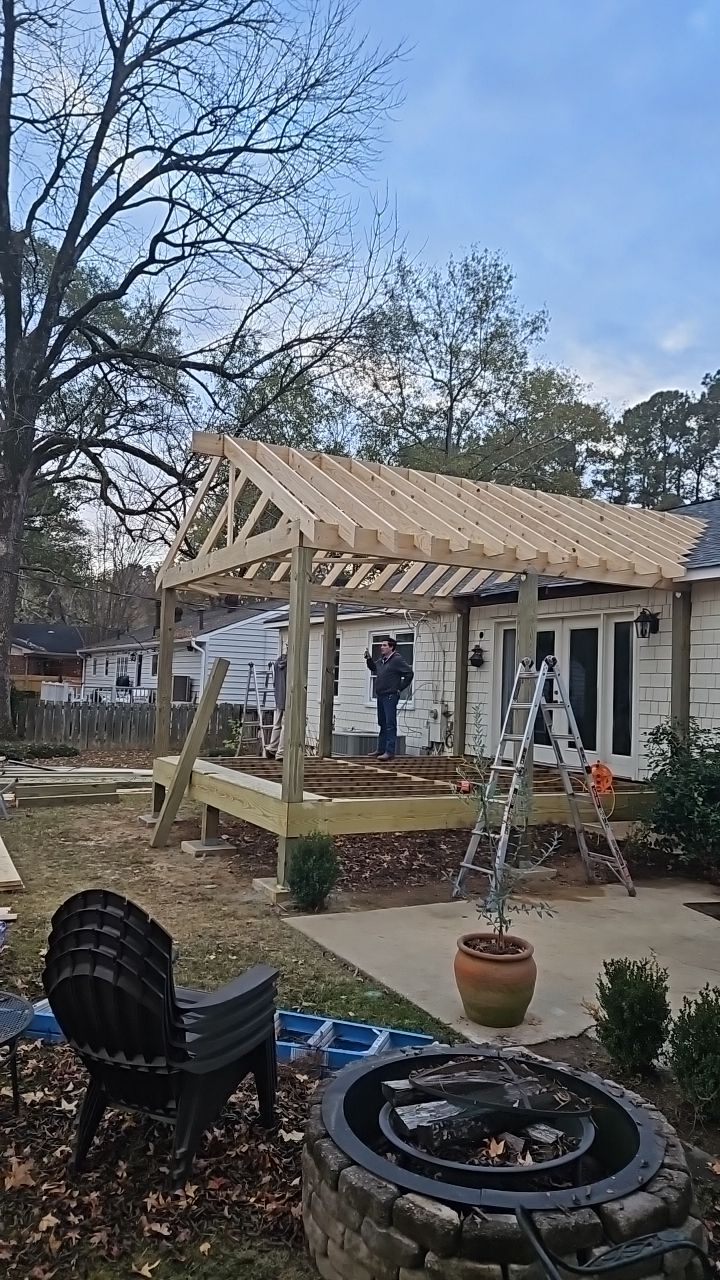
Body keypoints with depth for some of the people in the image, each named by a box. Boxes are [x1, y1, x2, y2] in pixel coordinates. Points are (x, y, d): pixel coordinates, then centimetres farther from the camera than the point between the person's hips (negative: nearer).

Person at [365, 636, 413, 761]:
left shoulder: (397, 660, -12)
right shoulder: (381, 660, 12)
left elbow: (409, 673, -15)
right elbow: (373, 668, 31)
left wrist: (400, 688, -11)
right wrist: (369, 659, 12)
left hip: (390, 697, -9)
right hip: (380, 696, 9)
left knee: (390, 725, -8)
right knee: (382, 724, 15)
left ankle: (389, 752, -9)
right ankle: (381, 749, 24)